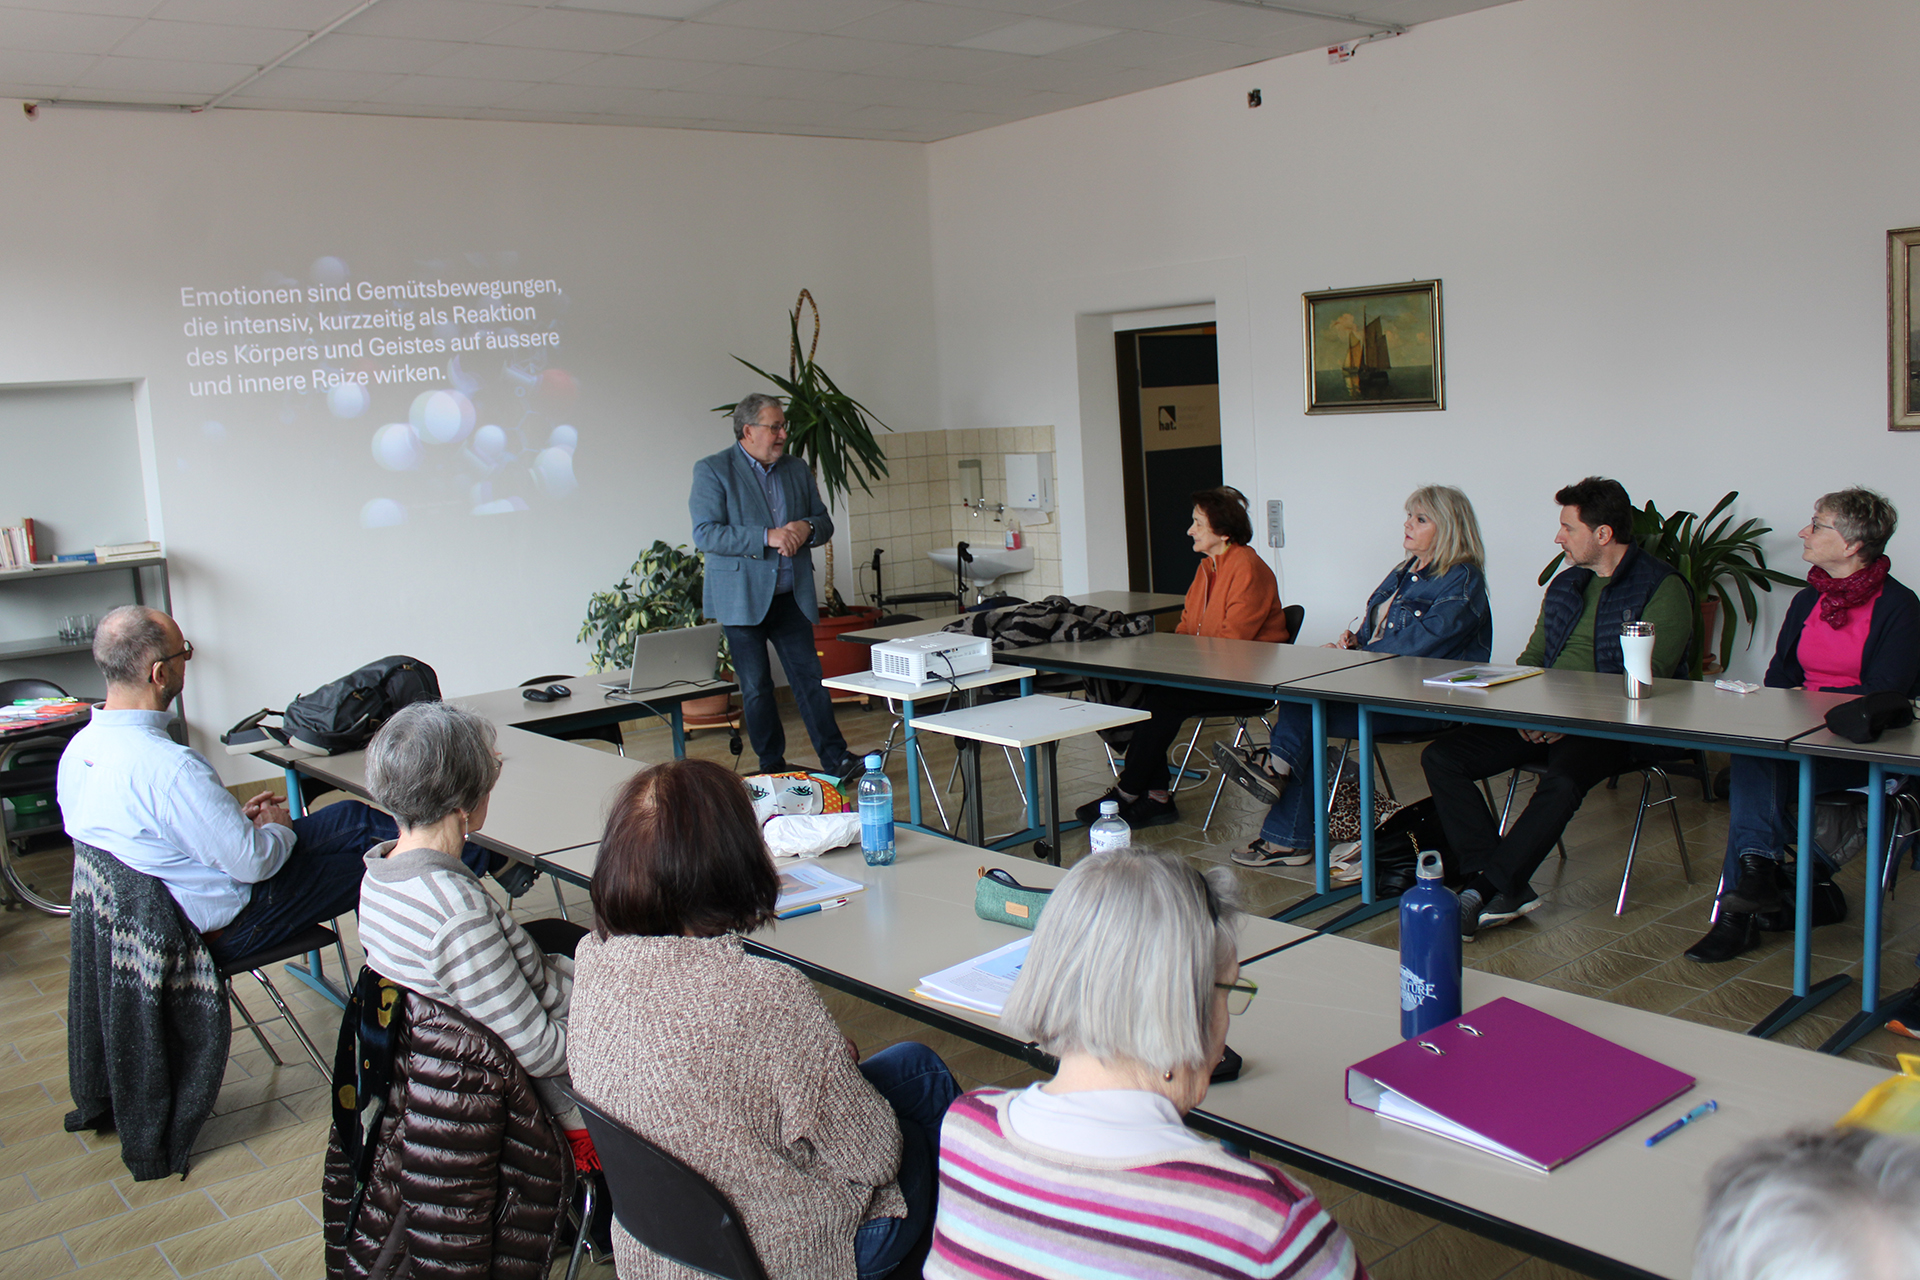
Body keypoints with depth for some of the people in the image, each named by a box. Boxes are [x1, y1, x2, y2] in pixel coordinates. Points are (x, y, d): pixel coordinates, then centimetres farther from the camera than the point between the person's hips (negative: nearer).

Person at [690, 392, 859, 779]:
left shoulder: (797, 469, 12)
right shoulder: (712, 470, -5)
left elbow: (824, 522, 16)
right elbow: (705, 534, -14)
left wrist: (807, 528, -9)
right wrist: (767, 537, -22)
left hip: (791, 597, 4)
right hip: (743, 598, -4)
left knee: (810, 678, 2)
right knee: (756, 686, 4)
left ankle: (836, 760, 5)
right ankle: (772, 767, 15)